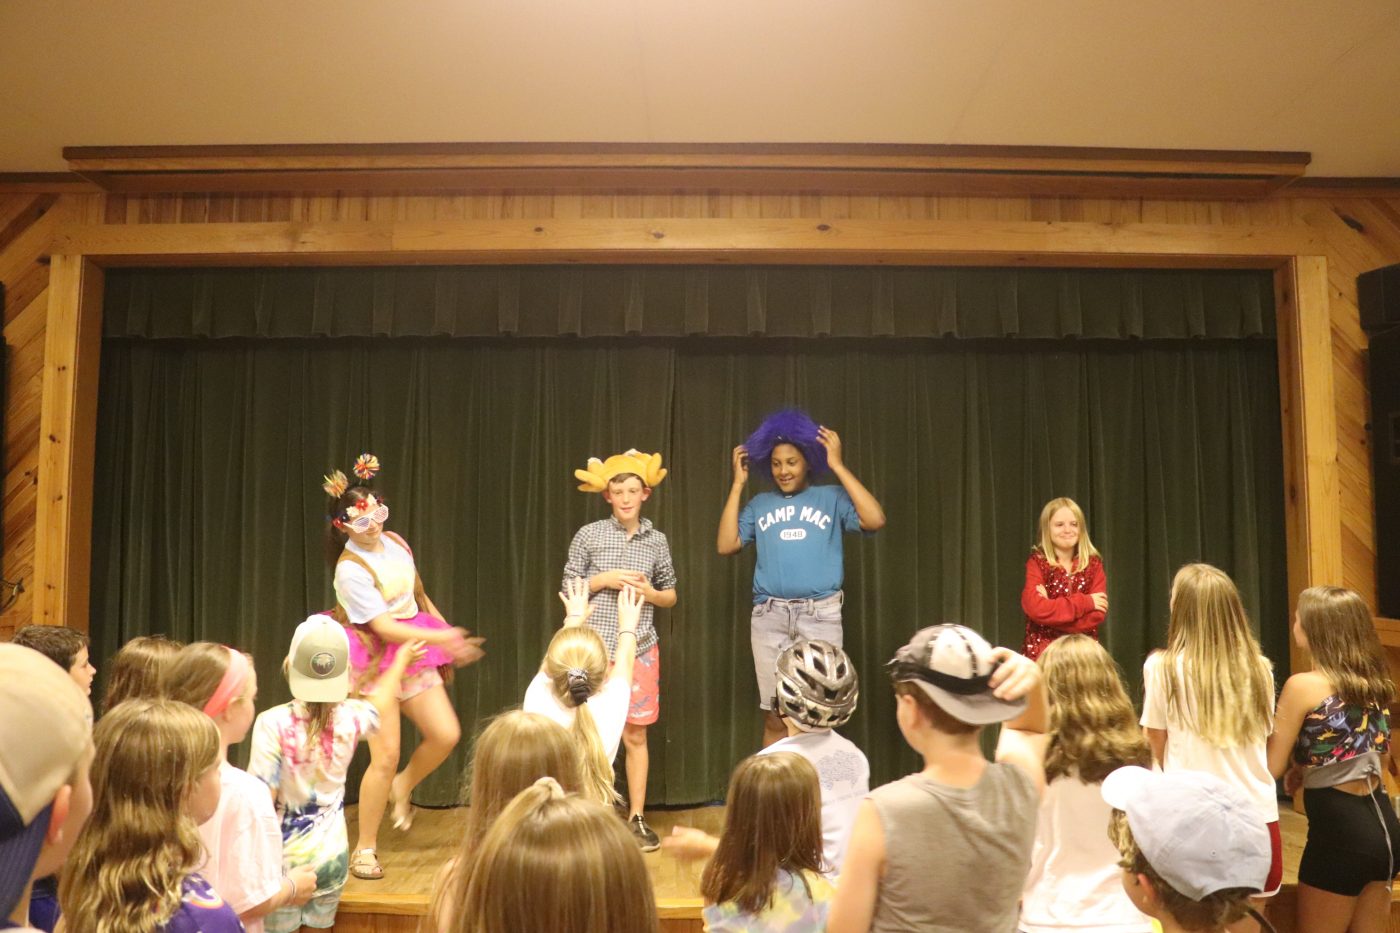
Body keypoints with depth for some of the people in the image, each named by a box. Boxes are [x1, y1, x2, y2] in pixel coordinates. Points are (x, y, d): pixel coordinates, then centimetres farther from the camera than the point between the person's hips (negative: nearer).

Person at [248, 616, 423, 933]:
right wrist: (401, 660, 33)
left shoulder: (273, 723, -18)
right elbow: (381, 702, 16)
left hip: (286, 856, -3)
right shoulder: (350, 718, -7)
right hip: (332, 856, 4)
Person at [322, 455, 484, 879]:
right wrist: (442, 638, -24)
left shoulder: (394, 542, 2)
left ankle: (403, 787, 28)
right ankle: (365, 848, 13)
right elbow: (384, 627, -21)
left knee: (446, 735, -2)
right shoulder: (350, 570, -19)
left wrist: (448, 632, 16)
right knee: (386, 756, -6)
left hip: (416, 652, 7)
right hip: (376, 660, -6)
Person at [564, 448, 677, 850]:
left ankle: (636, 818, 18)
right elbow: (569, 590, 2)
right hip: (595, 648, -1)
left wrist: (651, 593, -9)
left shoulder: (657, 540, 3)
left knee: (635, 735, 6)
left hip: (639, 648, 2)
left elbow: (670, 595, 12)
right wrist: (605, 579, -12)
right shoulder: (588, 535, -2)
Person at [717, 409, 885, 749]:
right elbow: (726, 545, 3)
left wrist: (838, 466, -8)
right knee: (775, 716, 8)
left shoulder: (831, 498, 4)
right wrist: (738, 484, 4)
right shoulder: (759, 504, 12)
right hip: (769, 616, 2)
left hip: (820, 614, -2)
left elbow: (875, 520, -12)